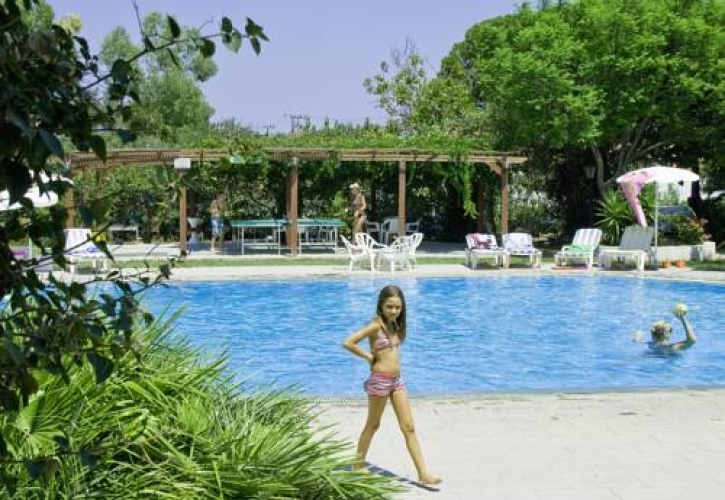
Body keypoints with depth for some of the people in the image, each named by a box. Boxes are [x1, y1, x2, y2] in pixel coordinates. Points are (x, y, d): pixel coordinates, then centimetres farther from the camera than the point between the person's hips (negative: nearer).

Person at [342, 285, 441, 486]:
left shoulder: (395, 325, 7)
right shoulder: (376, 326, -15)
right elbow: (347, 343, -22)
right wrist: (368, 356, -12)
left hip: (396, 380, 7)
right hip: (379, 380, -7)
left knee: (409, 427, 3)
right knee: (373, 425, 10)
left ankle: (423, 473, 4)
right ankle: (359, 464, 29)